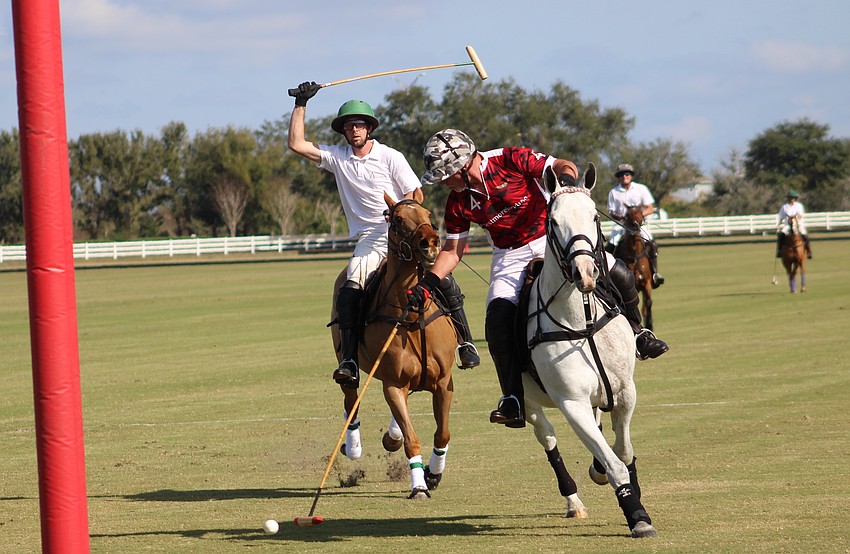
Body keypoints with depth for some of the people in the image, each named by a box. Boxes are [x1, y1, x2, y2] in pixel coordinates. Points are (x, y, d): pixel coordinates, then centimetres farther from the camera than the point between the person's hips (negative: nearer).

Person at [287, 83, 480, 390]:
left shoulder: (390, 157, 5)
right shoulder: (337, 158, 11)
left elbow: (415, 195, 1)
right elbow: (296, 144, 7)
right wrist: (301, 104, 5)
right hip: (369, 240, 1)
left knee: (442, 279, -21)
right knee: (349, 293, -24)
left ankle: (465, 342, -7)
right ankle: (349, 362, -28)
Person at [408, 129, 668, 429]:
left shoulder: (511, 160, -18)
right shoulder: (458, 202, -6)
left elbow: (563, 166, -15)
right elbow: (452, 249, 3)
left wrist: (565, 180, -38)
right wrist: (426, 284, -9)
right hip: (510, 256, 2)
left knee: (620, 277, -15)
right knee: (498, 321, -20)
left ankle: (635, 333, 15)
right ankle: (514, 399, -13)